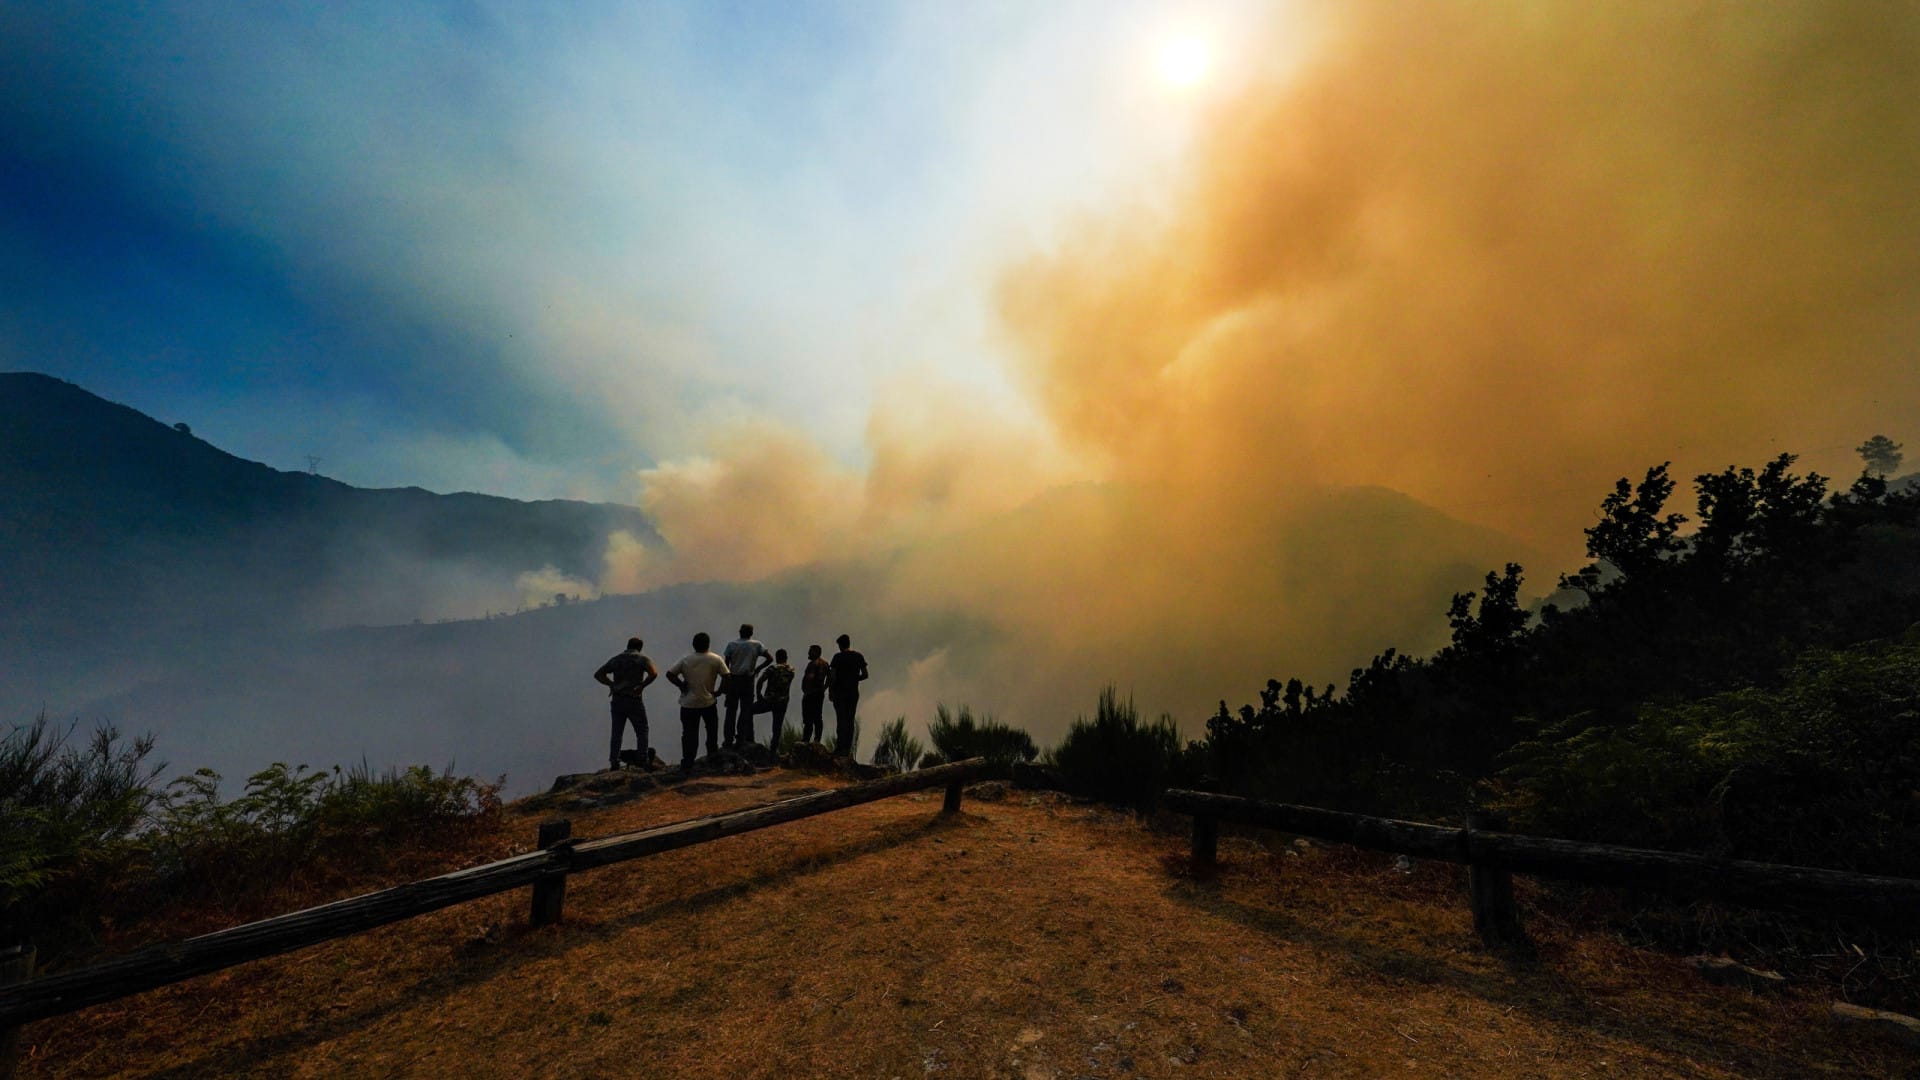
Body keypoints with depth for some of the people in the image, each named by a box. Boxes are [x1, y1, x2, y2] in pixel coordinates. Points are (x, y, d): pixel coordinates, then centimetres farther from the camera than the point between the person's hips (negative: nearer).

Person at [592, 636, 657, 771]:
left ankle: (614, 763, 11)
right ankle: (643, 760, 1)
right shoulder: (642, 658, -2)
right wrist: (642, 685, -9)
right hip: (634, 700, -4)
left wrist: (611, 684, 5)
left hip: (617, 700, 4)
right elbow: (654, 673, -20)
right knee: (642, 731, 6)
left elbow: (598, 675, 10)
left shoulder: (616, 659, 12)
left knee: (617, 733, 12)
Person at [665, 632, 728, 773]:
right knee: (712, 727, 24)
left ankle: (686, 765, 4)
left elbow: (670, 674, -8)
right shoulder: (715, 659, -5)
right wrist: (719, 691, 2)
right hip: (708, 702, -1)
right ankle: (712, 751, 31)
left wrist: (682, 686, 2)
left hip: (688, 703, 1)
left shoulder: (685, 659, -2)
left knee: (689, 735, 4)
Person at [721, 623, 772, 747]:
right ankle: (741, 739, 10)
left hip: (733, 680, 0)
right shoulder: (757, 645, 0)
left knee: (731, 711, 8)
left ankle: (729, 740, 10)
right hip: (748, 681, 0)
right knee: (745, 710, 8)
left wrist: (725, 681, 4)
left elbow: (726, 664, -2)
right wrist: (757, 668, 4)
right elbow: (770, 659, -7)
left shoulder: (731, 644, -1)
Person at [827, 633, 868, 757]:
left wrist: (830, 691, -1)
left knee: (841, 720, -2)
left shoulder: (838, 657, -7)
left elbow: (833, 677, -11)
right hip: (854, 692, 4)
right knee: (850, 720, 8)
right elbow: (865, 675, 4)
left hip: (840, 692, -4)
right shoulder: (859, 657, 5)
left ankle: (841, 748, -3)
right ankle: (848, 749, 8)